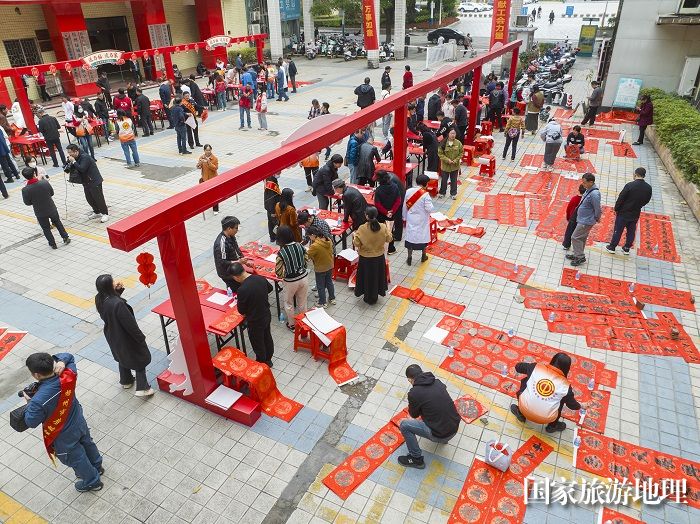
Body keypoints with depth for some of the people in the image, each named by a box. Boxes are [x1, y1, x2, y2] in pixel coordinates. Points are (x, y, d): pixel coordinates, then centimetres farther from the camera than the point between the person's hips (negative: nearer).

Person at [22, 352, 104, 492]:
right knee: (87, 444, 33)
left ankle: (92, 482, 48)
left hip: (63, 437, -5)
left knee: (75, 459, 23)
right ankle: (97, 467, 60)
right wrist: (61, 361, -26)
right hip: (79, 423, 5)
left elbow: (31, 422, -22)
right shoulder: (67, 376, -25)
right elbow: (69, 357, -4)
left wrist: (29, 402, -8)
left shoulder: (39, 400, -40)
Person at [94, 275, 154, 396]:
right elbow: (130, 324, -28)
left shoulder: (99, 299, -15)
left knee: (123, 357, 31)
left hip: (112, 336, 8)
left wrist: (118, 290, -9)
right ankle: (142, 388, 16)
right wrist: (141, 337, -14)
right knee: (140, 358, 13)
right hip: (126, 337, -8)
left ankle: (126, 381, 50)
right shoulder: (118, 304, -38)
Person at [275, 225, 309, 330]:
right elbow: (306, 259, 2)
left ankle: (292, 324, 37)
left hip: (291, 281, -4)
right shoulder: (299, 245, -12)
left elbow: (279, 273, -18)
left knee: (289, 303, 22)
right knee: (302, 303, 22)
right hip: (303, 277, 4)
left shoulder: (281, 252, -24)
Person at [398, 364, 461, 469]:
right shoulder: (438, 382, 5)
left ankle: (417, 459, 13)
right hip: (454, 428, 7)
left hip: (439, 434, -7)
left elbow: (414, 415, 7)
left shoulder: (414, 393, -13)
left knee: (404, 425, 4)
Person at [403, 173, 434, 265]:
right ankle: (423, 256, 30)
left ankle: (409, 257, 18)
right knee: (423, 236, 16)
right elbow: (429, 208, -21)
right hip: (422, 220, -3)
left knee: (410, 235, 13)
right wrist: (430, 202, -1)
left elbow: (404, 206, 1)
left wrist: (405, 217, 14)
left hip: (411, 219, 3)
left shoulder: (408, 191, -8)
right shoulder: (425, 194, -21)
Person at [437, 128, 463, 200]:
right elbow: (440, 153, -9)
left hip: (455, 166, 1)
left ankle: (453, 193, 27)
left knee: (454, 180, 13)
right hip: (445, 165, -1)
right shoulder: (443, 143, -12)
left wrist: (456, 160, -13)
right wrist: (447, 160, -18)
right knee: (444, 180, 12)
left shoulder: (458, 143, -9)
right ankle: (442, 192, 30)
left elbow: (461, 153, -1)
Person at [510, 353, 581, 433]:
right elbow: (571, 404, 11)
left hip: (525, 410, 1)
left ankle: (520, 413, 31)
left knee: (525, 381, 24)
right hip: (546, 419, 0)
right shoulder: (565, 385, -7)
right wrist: (579, 407, 34)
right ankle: (552, 426, 33)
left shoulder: (536, 367, -8)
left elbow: (518, 366, 9)